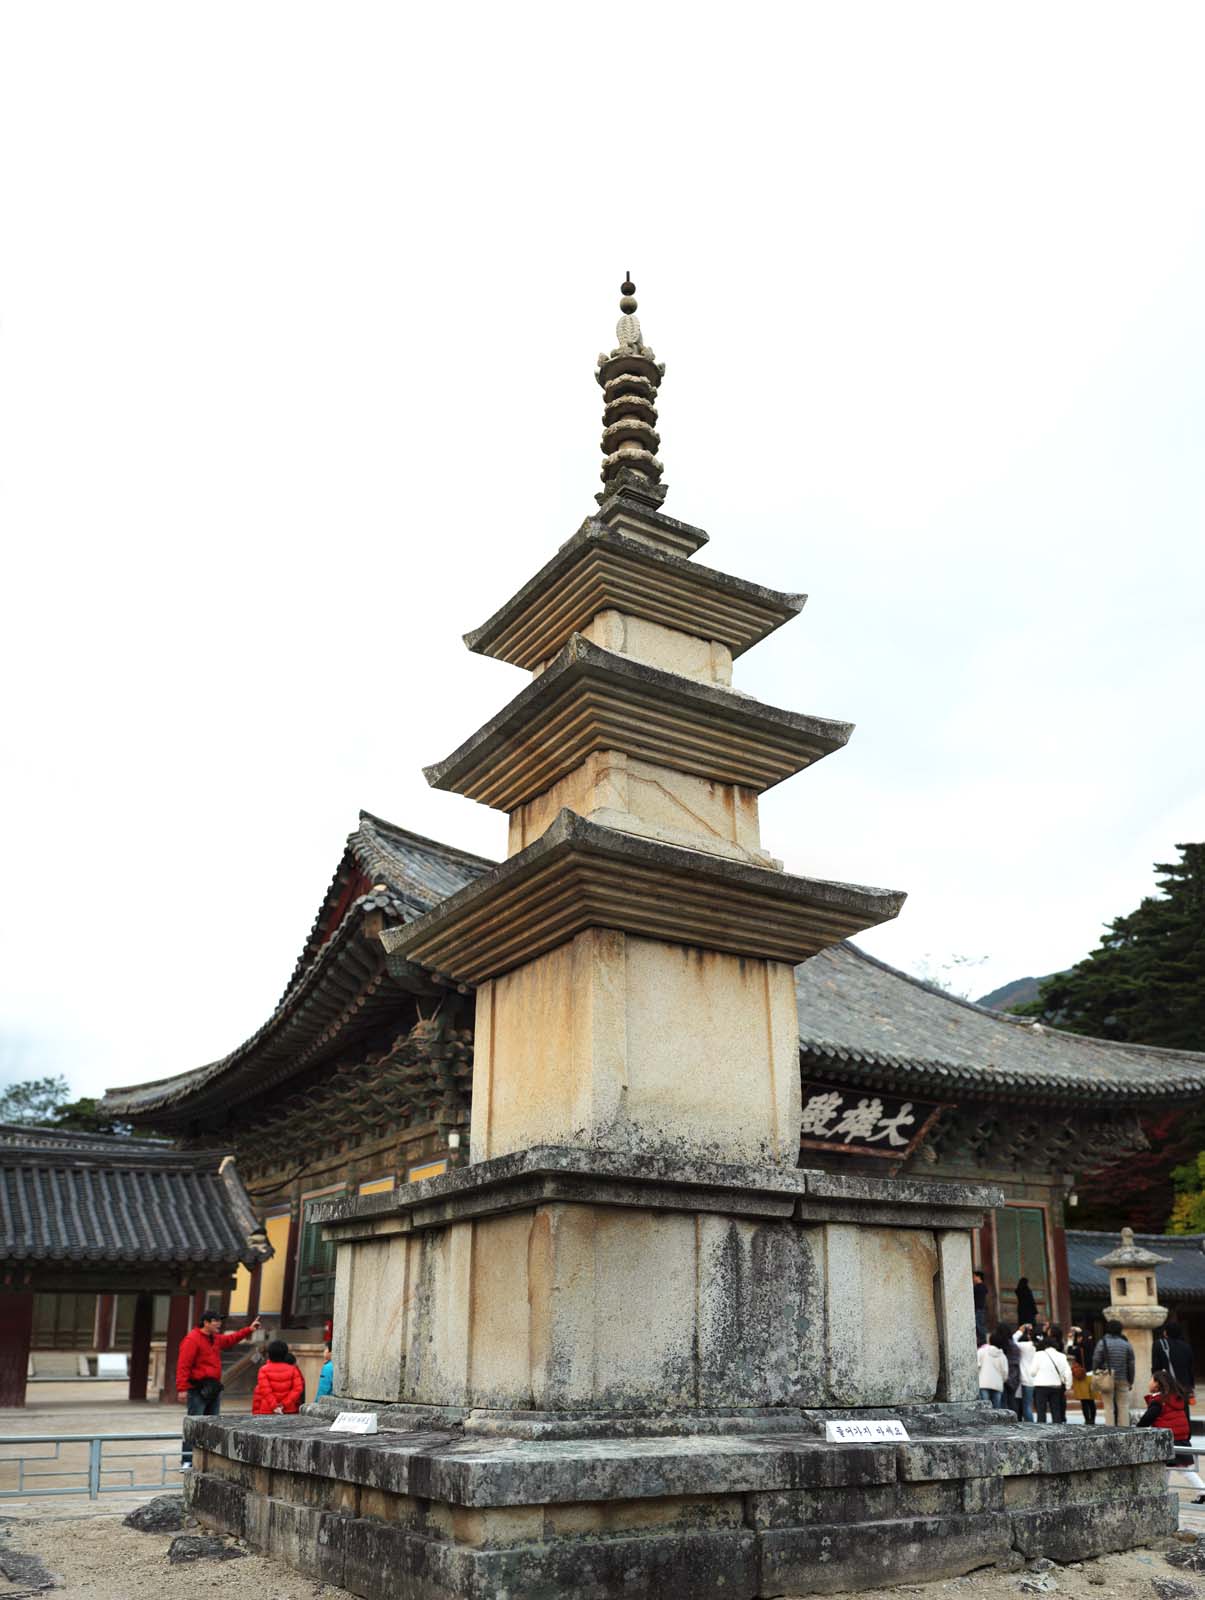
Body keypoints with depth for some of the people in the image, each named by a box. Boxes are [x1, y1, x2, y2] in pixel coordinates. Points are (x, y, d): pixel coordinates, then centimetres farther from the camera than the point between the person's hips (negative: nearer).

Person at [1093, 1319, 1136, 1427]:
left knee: (1109, 1407, 2)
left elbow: (1096, 1362, -5)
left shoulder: (1102, 1342, -5)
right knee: (1123, 1406, 8)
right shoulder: (1127, 1344, 3)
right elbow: (1131, 1364, 5)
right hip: (1123, 1380, 2)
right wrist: (1130, 1381, 12)